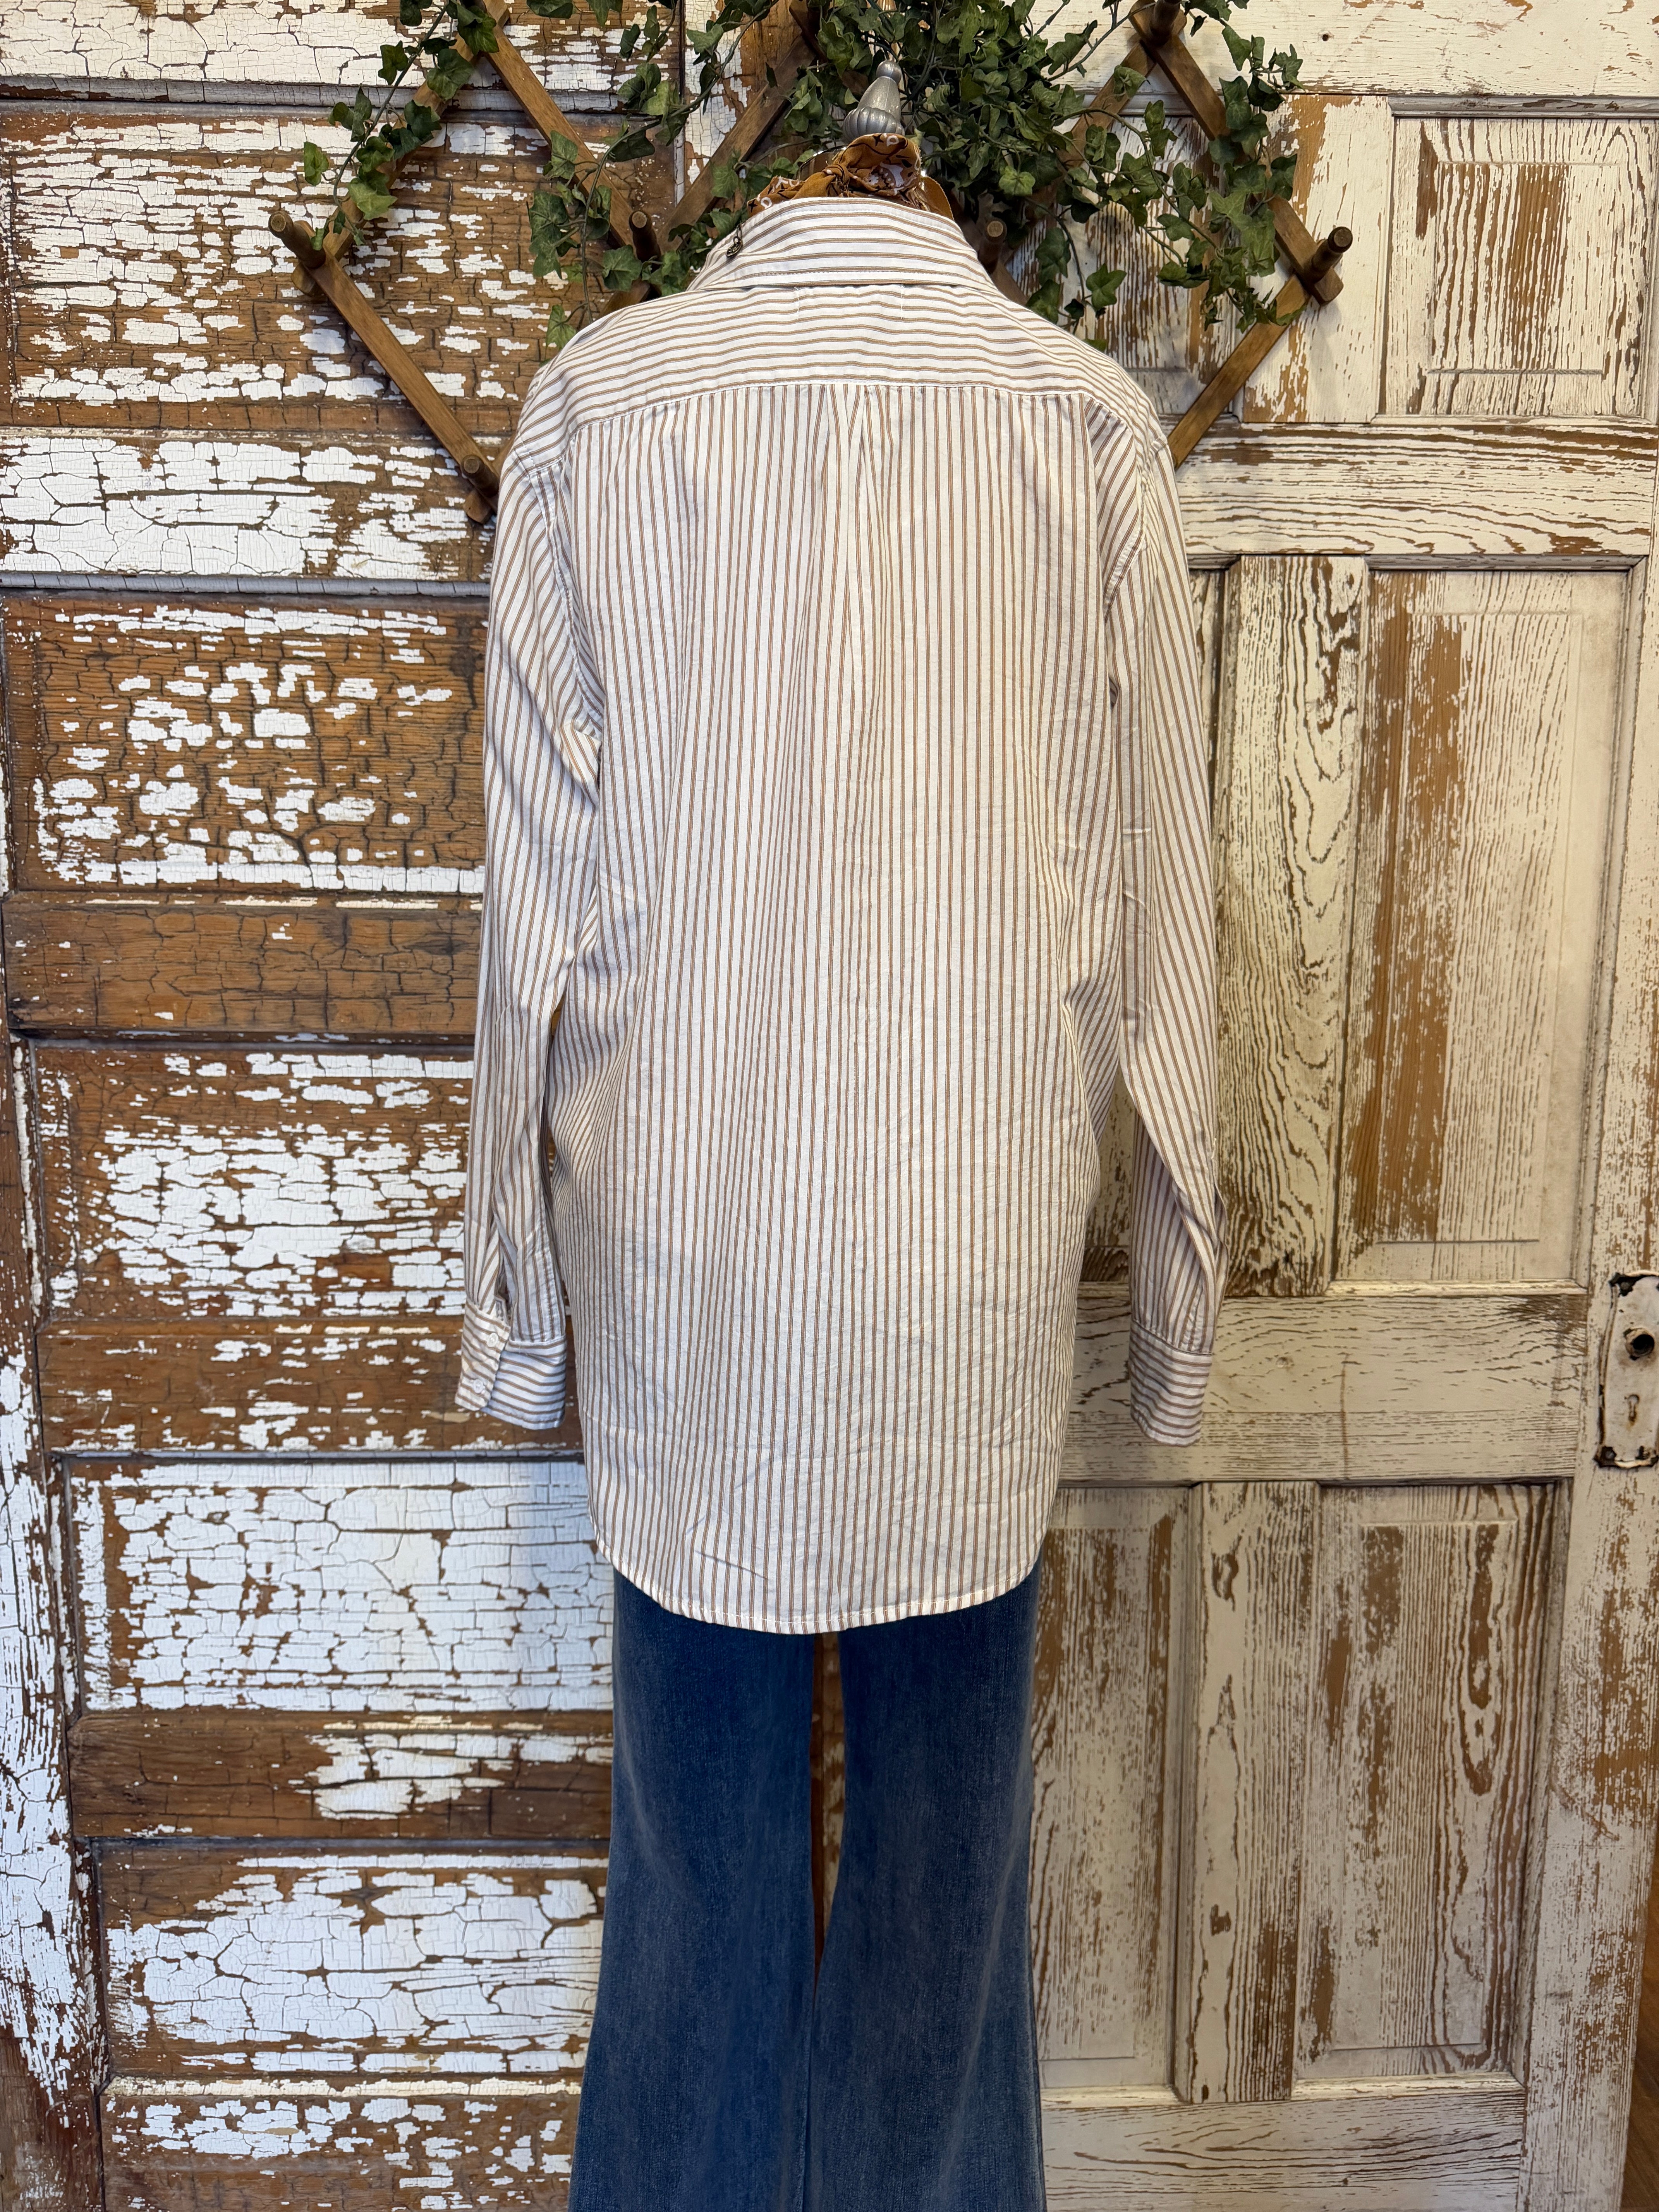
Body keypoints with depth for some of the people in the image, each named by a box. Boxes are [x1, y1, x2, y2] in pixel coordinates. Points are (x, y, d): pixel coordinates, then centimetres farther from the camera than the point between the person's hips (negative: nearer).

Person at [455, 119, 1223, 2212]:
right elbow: (1150, 874, 2)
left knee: (703, 1787, 15)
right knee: (947, 1759, 16)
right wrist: (1173, 1271, 11)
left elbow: (539, 873, 0)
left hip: (680, 1196, 0)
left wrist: (518, 1274, 8)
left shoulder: (598, 391, 3)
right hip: (976, 1205, 0)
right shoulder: (1086, 409, 3)